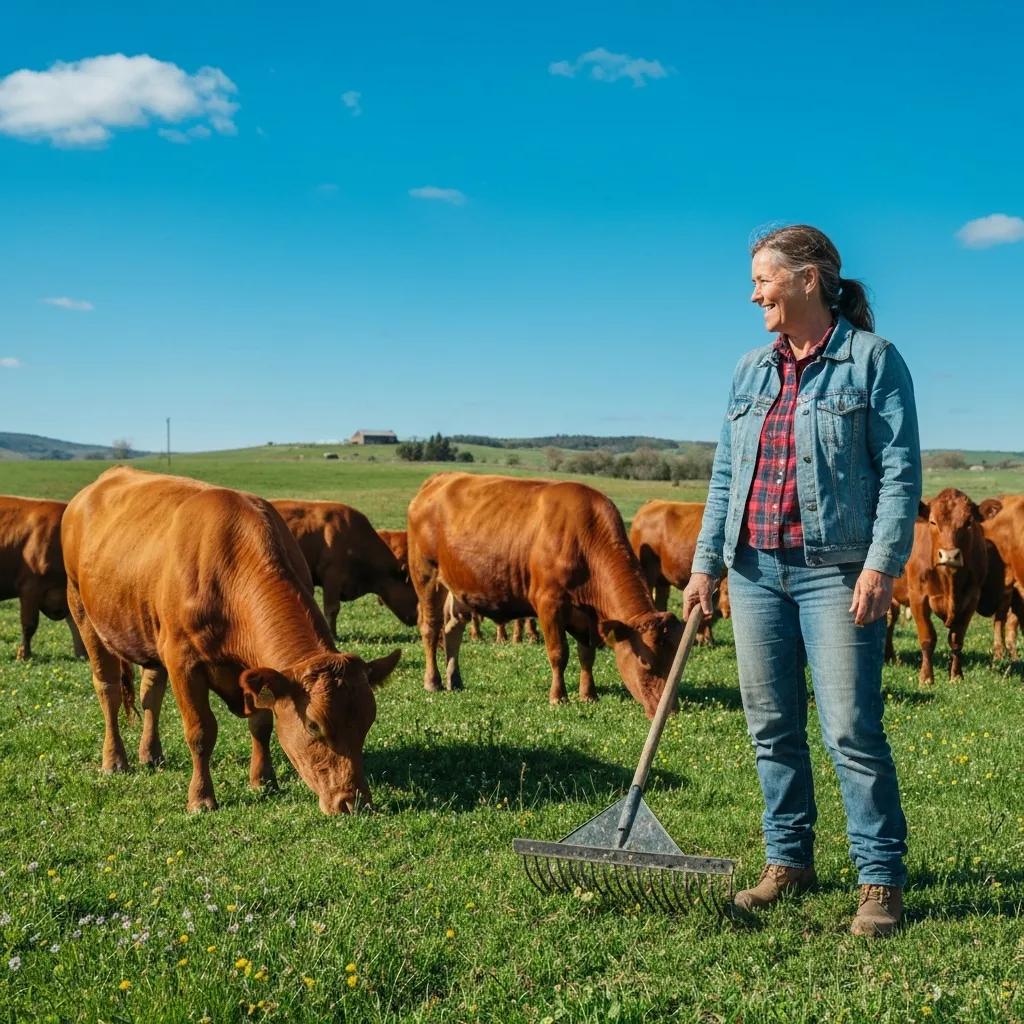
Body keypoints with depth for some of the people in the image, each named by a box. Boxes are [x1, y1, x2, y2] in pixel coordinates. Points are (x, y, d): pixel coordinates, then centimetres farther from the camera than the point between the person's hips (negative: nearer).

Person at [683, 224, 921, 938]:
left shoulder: (873, 360, -2)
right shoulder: (751, 370, 14)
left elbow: (901, 472, -7)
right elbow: (725, 476, 16)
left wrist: (882, 563, -16)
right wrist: (705, 563, 11)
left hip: (836, 570, -6)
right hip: (755, 568, 6)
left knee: (852, 729, -5)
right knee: (772, 727, 10)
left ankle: (882, 879, 5)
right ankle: (789, 862, 23)